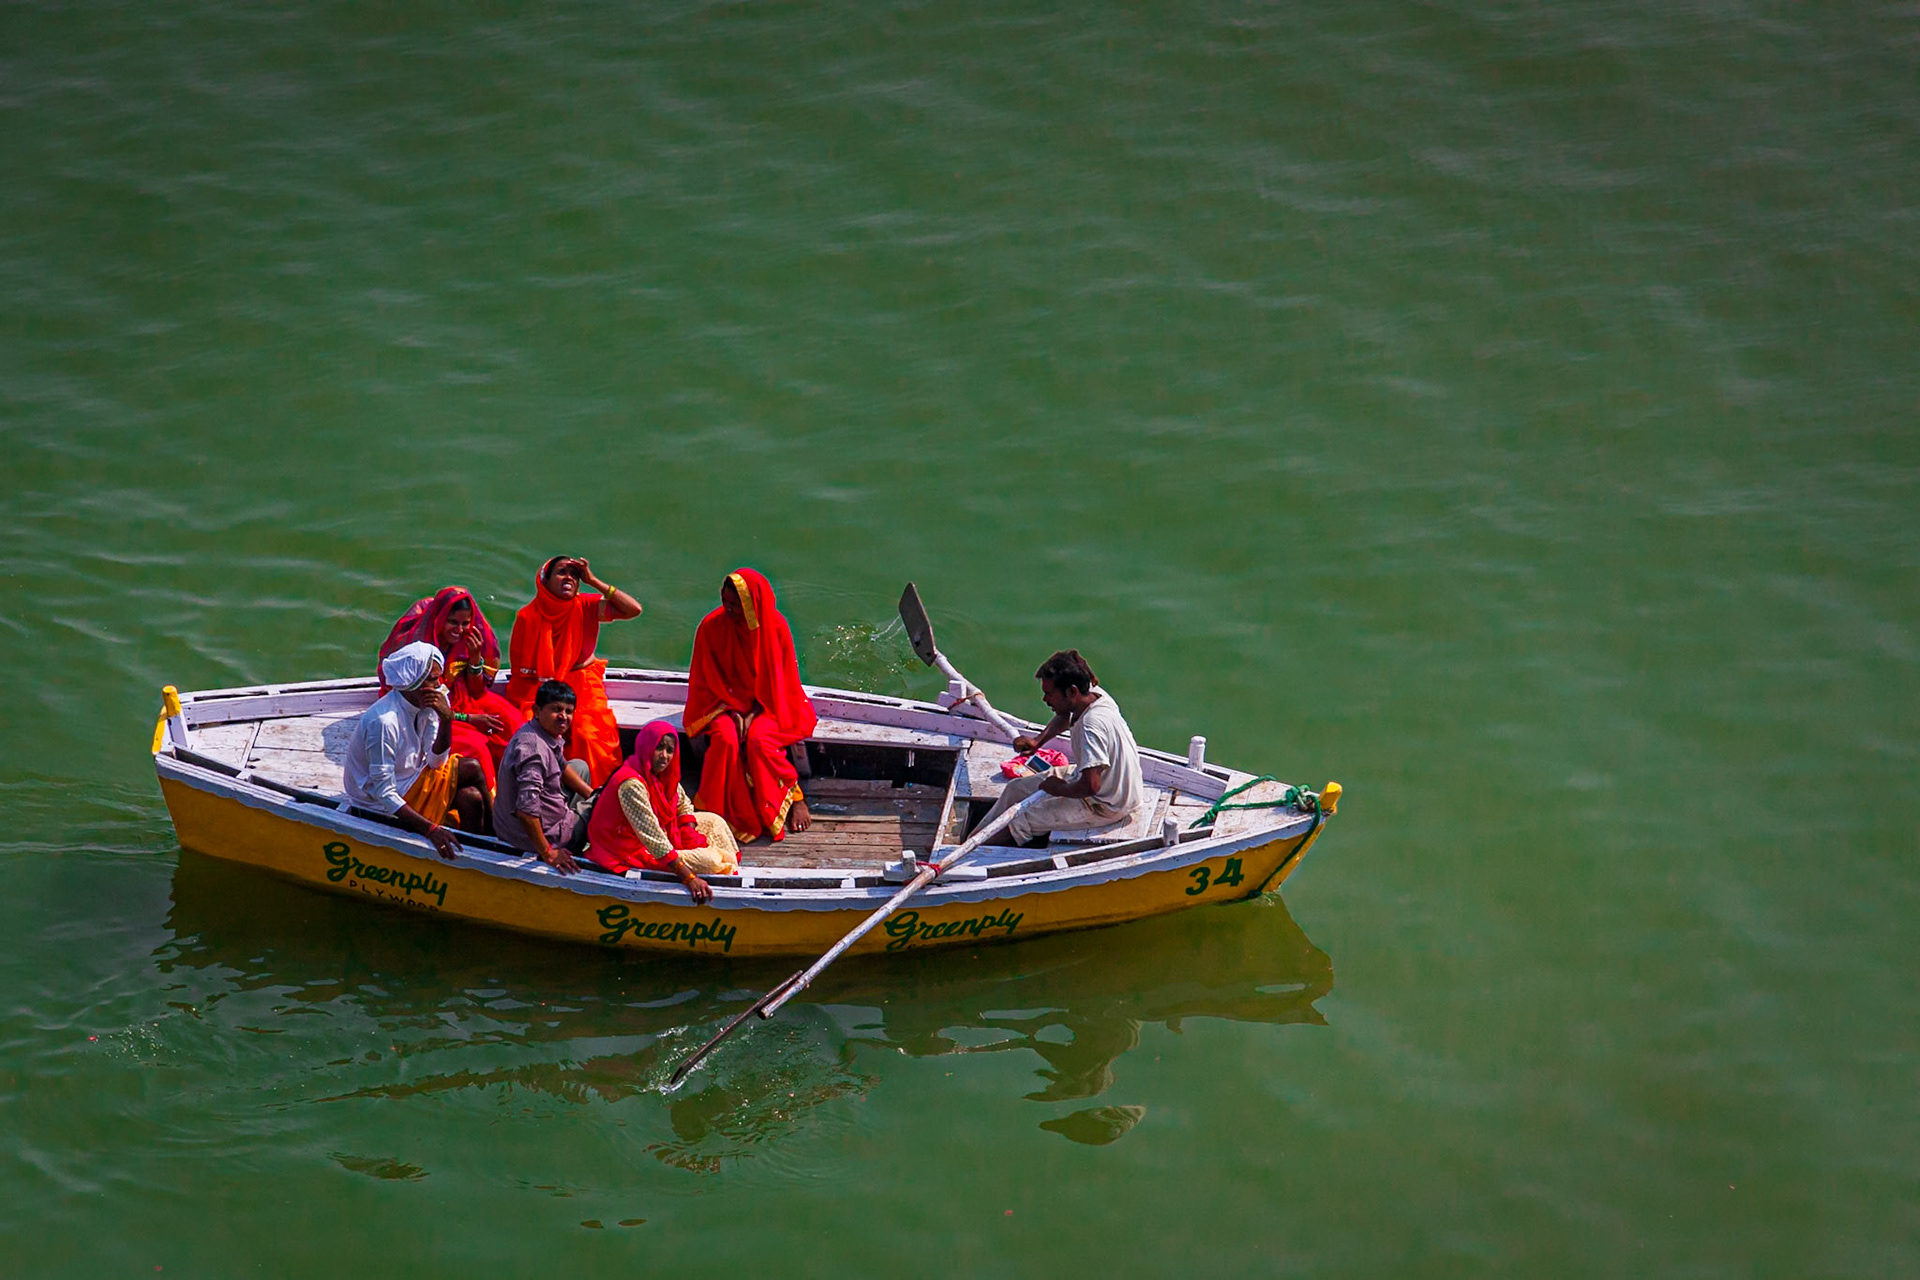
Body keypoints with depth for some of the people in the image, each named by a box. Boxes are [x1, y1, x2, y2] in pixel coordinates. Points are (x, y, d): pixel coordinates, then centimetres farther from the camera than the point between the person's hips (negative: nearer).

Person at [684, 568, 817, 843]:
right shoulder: (711, 627, -10)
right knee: (726, 738, -32)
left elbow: (781, 680, -4)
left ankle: (794, 798, -13)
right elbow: (706, 680, -2)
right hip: (724, 703, 1)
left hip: (766, 705, -1)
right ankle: (723, 808, -21)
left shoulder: (775, 627, -11)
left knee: (759, 740, -31)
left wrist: (753, 714, -16)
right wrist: (733, 712, -15)